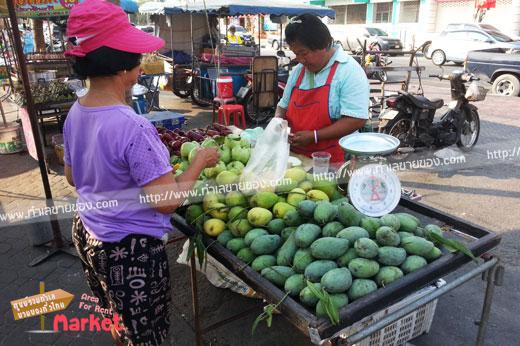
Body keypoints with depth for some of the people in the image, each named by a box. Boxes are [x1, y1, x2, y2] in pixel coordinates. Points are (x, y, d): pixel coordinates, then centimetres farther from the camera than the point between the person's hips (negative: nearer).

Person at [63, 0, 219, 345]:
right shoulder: (132, 127, -30)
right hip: (130, 248, -8)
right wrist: (200, 161, -12)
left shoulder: (75, 114, -4)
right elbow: (167, 201, -25)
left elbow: (73, 177, 10)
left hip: (88, 233, 8)